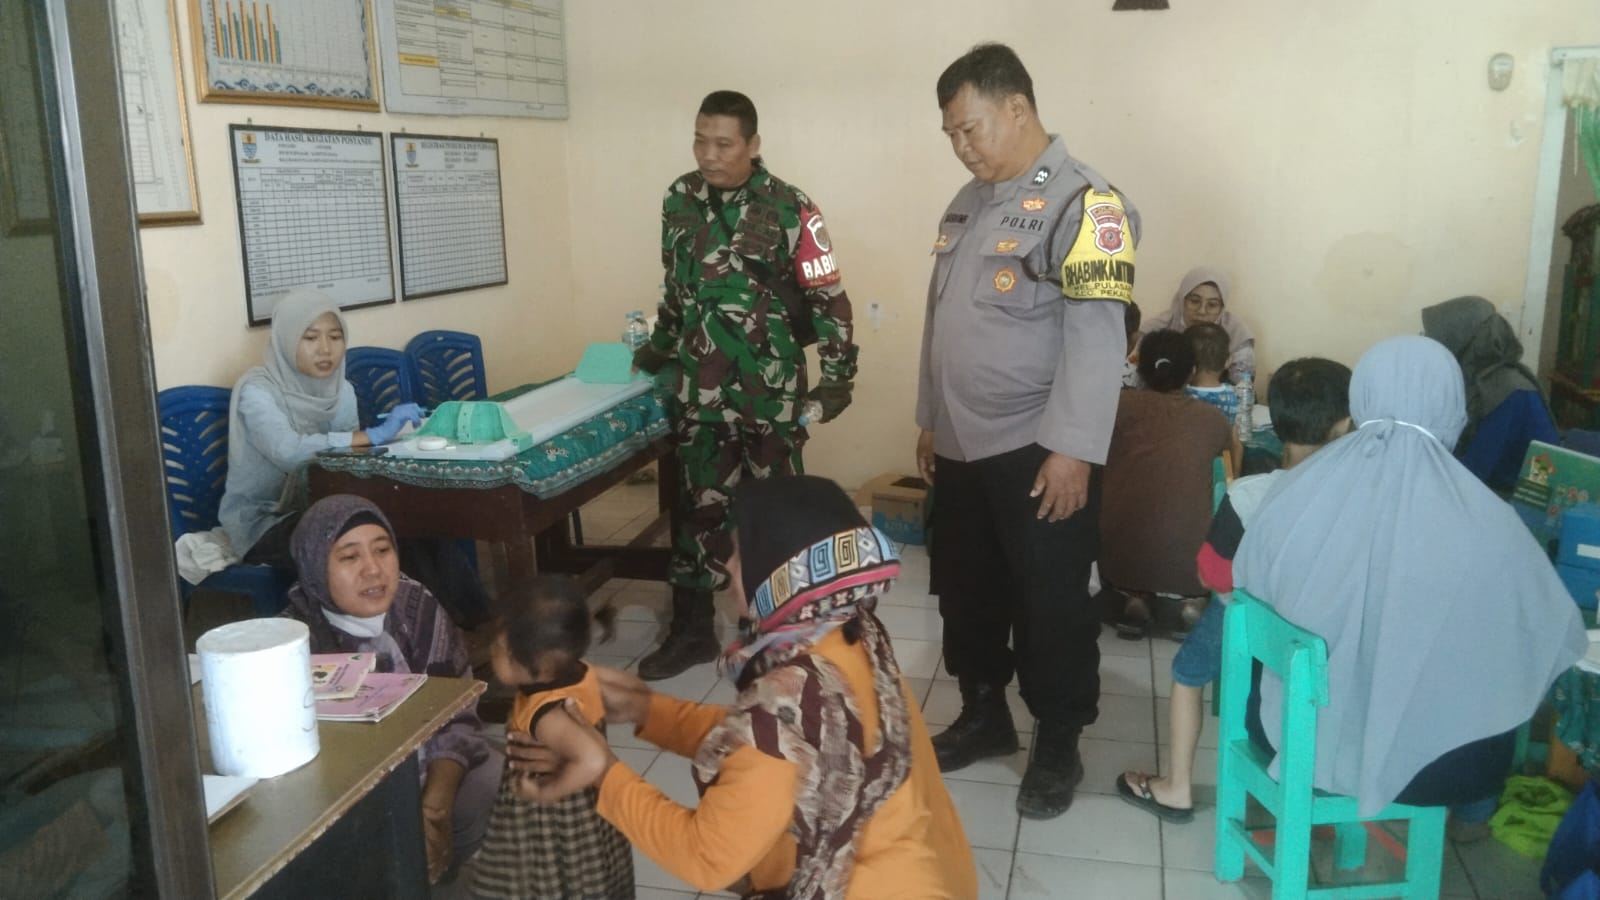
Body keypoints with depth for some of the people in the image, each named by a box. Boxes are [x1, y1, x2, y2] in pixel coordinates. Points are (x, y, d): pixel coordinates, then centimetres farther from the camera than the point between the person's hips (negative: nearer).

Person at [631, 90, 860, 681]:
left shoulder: (789, 210, -10)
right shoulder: (679, 201, 5)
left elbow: (829, 297, -7)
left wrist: (837, 376, -11)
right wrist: (659, 348, 22)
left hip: (768, 386, -4)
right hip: (698, 385, 4)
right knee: (698, 501, 10)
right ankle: (692, 630, 23)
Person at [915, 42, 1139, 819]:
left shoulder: (1083, 203, -13)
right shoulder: (968, 202, 12)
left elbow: (1096, 337, -20)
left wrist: (1073, 449, -23)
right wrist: (930, 419, 18)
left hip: (1036, 452, -8)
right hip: (961, 446, 8)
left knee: (1050, 604, 5)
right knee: (966, 590, 17)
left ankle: (1058, 746, 22)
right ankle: (983, 715, 35)